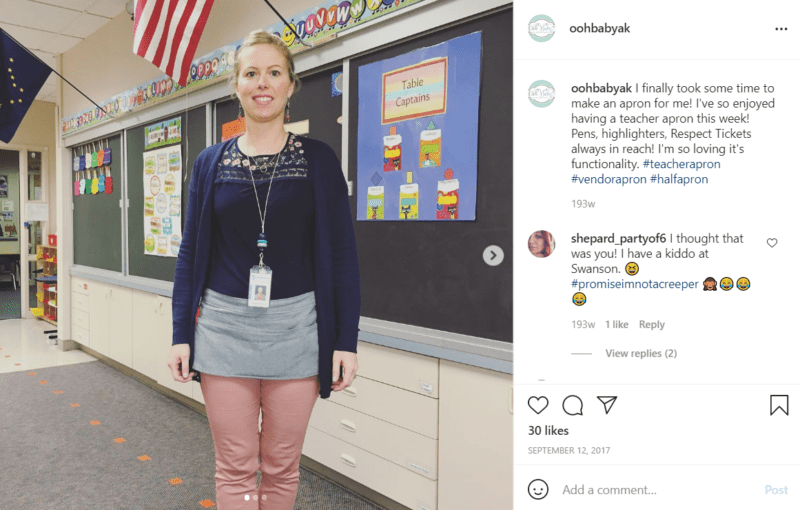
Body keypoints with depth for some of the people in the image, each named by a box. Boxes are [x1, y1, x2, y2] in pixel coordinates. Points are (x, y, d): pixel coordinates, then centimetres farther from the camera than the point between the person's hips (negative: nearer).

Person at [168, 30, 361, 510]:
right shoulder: (211, 162, 6)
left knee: (282, 466, 11)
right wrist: (180, 335, 5)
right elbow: (191, 252, 9)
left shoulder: (318, 159, -1)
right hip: (224, 327, 2)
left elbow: (343, 254, -2)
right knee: (235, 467, 8)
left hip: (295, 329, -1)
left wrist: (346, 340, -6)